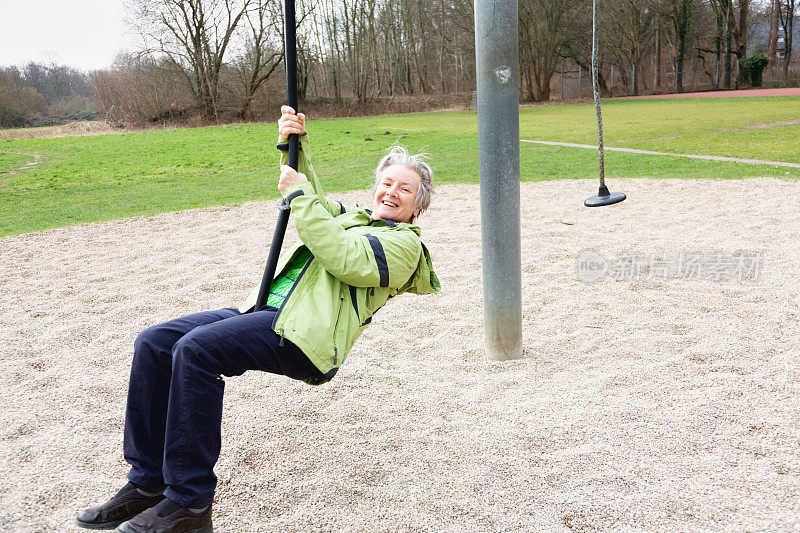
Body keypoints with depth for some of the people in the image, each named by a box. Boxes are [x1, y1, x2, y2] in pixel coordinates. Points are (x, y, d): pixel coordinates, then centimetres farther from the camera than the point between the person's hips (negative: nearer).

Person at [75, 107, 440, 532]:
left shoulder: (404, 243, 4)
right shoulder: (354, 217, 31)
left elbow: (342, 259, -13)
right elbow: (307, 195, 32)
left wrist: (302, 195, -8)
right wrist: (294, 145, 14)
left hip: (303, 335, -9)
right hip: (265, 311, 9)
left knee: (195, 348, -30)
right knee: (153, 343, -8)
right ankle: (146, 483, -3)